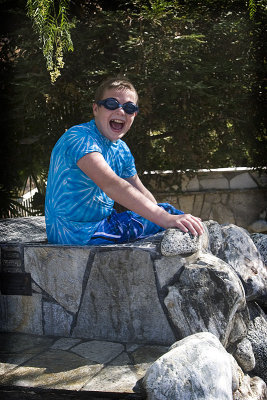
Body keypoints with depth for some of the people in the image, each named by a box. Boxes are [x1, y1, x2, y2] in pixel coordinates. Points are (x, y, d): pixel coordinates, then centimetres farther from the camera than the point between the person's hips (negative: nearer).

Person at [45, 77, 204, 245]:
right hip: (73, 231, -9)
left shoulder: (121, 149, 10)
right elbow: (110, 184, -34)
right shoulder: (80, 138, -19)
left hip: (102, 223, 9)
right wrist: (165, 218, -40)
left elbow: (140, 192, 15)